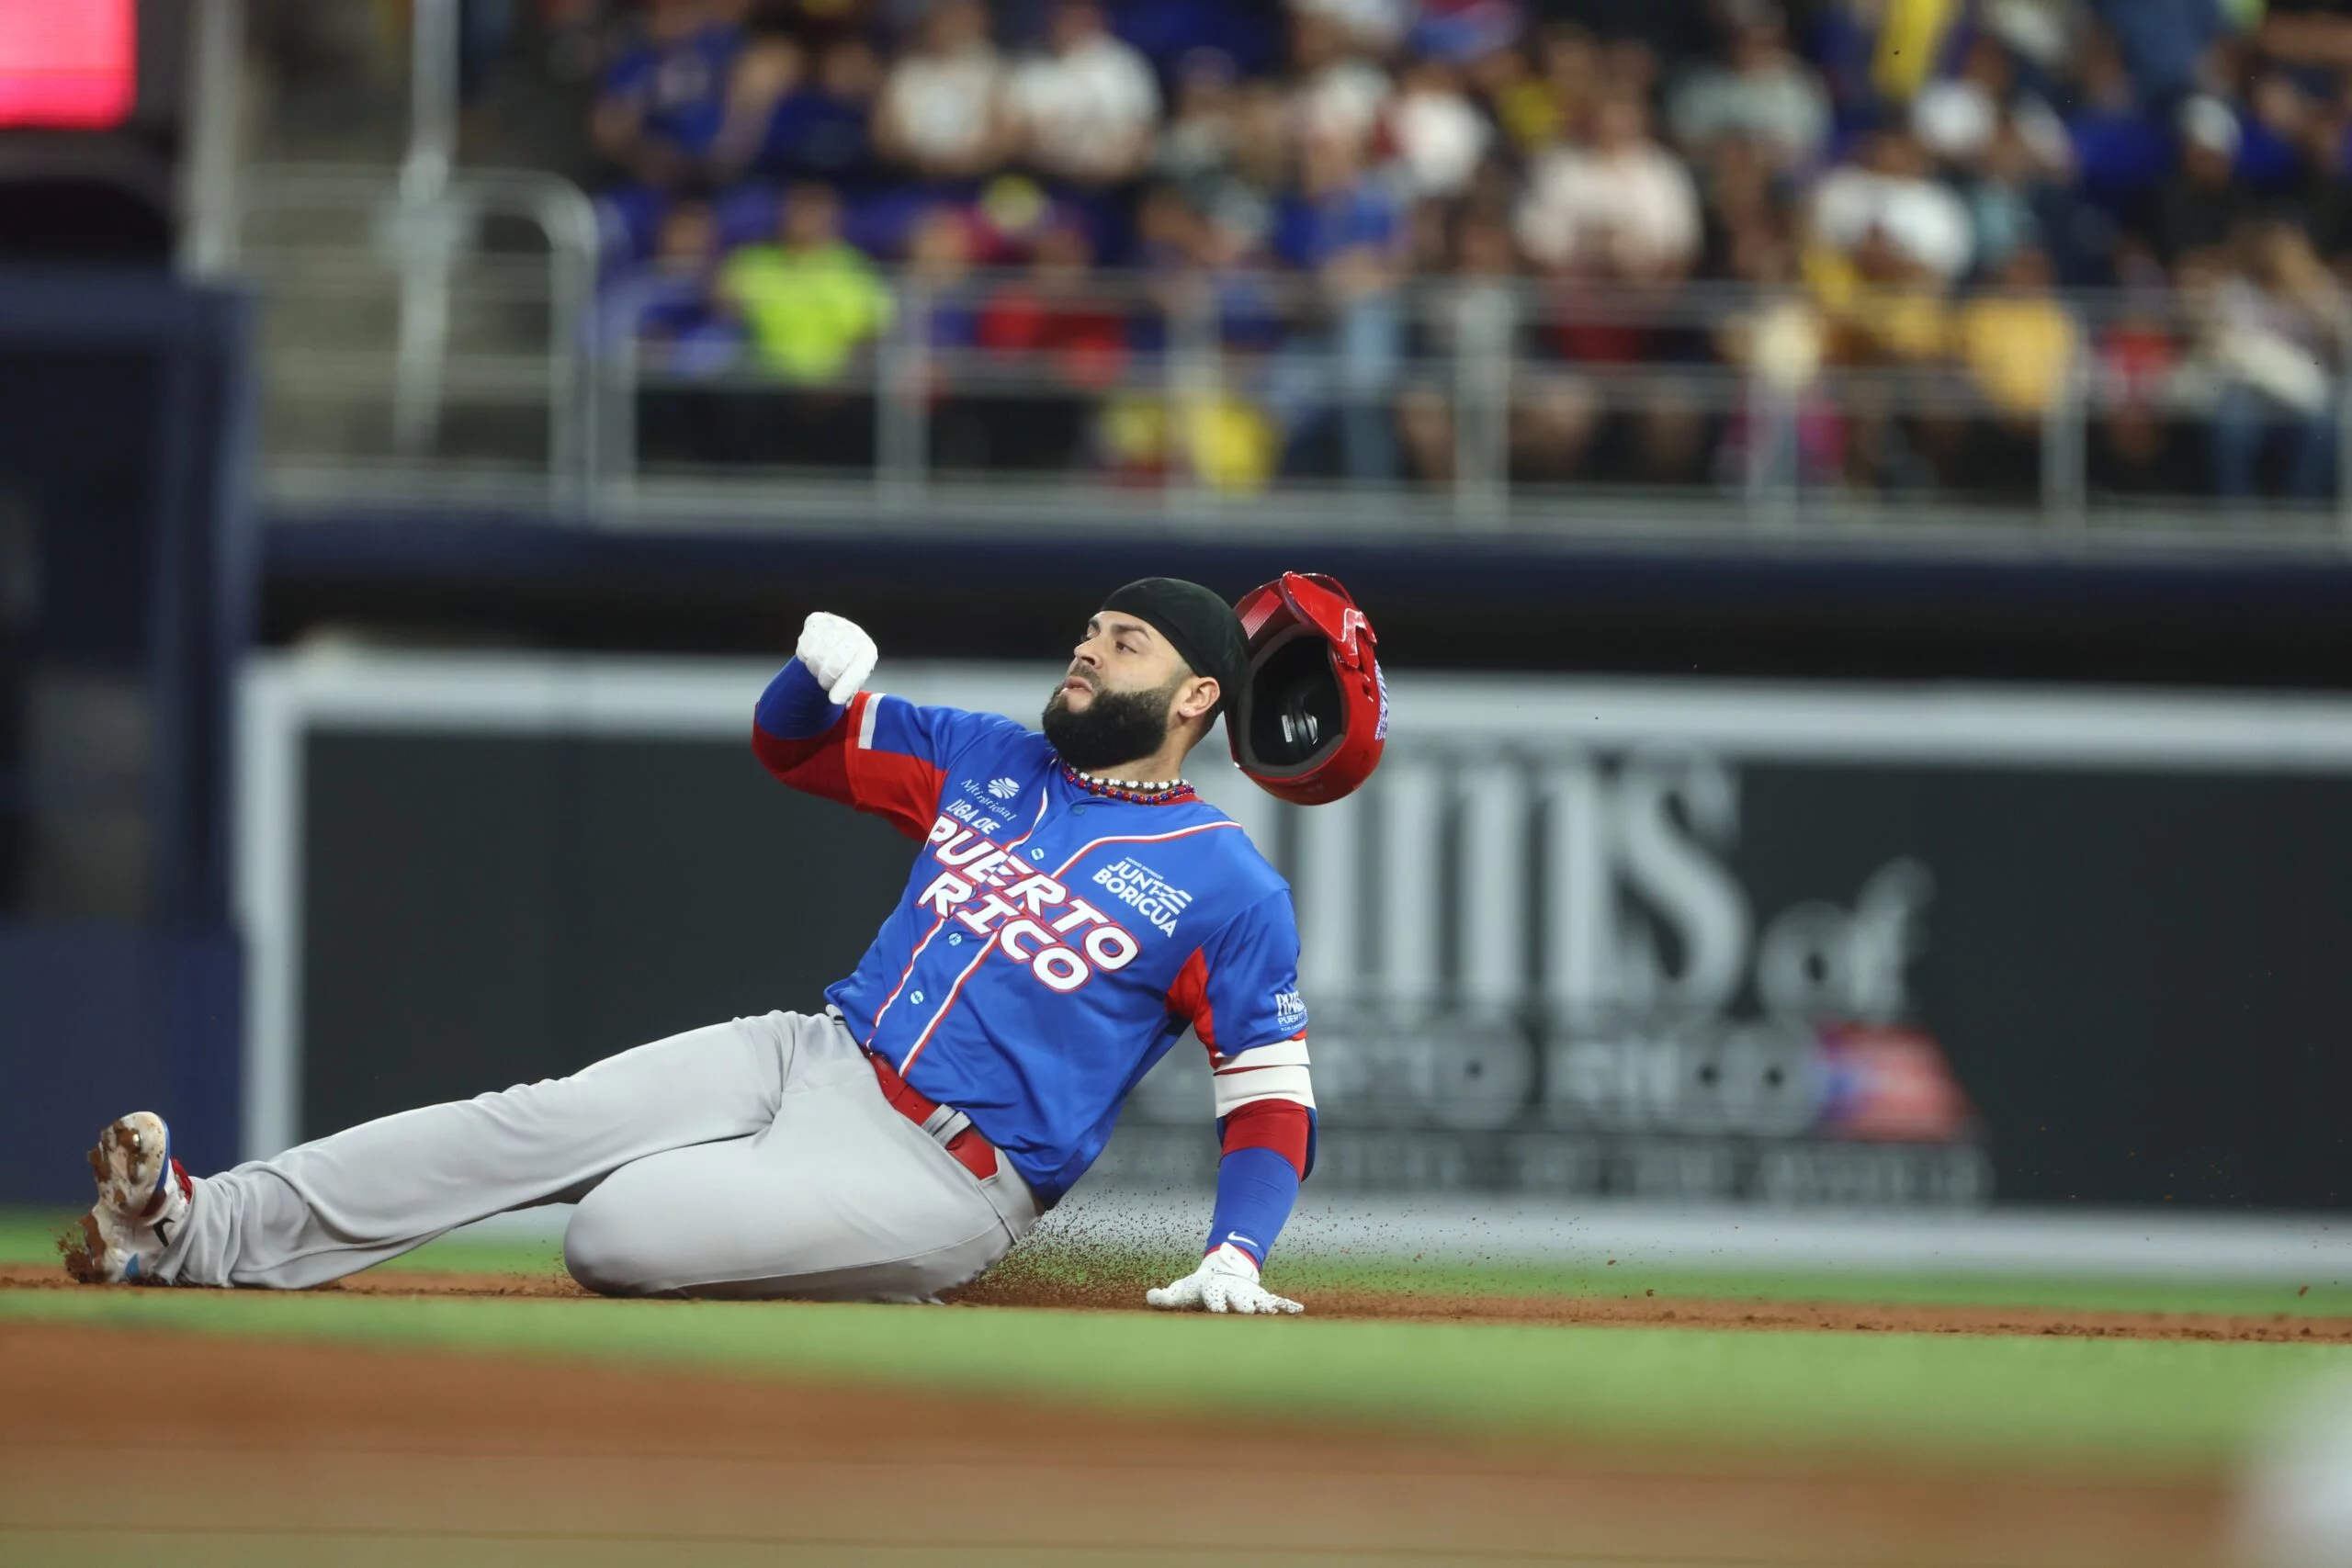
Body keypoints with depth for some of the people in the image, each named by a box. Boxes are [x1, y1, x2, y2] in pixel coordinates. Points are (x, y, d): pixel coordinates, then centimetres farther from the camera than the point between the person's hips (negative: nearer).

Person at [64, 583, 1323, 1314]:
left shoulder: (1228, 889, -3)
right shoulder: (990, 763, 16)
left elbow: (1274, 1097, -5)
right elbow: (792, 742, 21)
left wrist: (1236, 1256, -21)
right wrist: (822, 674, -2)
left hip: (949, 1176, -6)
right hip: (815, 1054, 6)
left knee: (619, 1230, -28)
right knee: (534, 1123, -16)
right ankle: (207, 1231, -21)